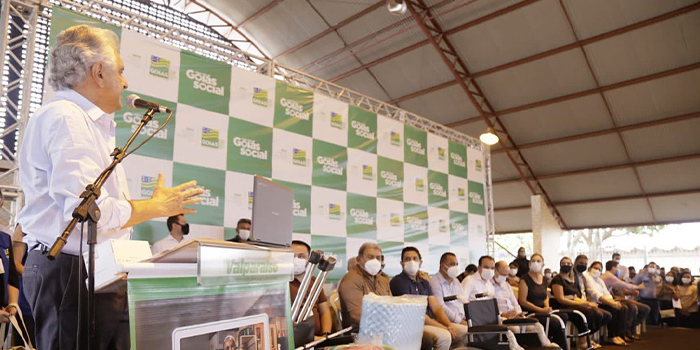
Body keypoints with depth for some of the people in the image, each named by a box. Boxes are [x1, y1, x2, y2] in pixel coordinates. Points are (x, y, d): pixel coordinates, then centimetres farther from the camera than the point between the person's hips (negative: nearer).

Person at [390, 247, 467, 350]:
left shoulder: (424, 283, 18)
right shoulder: (398, 281, -8)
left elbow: (436, 308, 11)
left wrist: (449, 326, -9)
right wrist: (443, 328, -18)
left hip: (432, 322, 8)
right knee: (444, 336, -33)